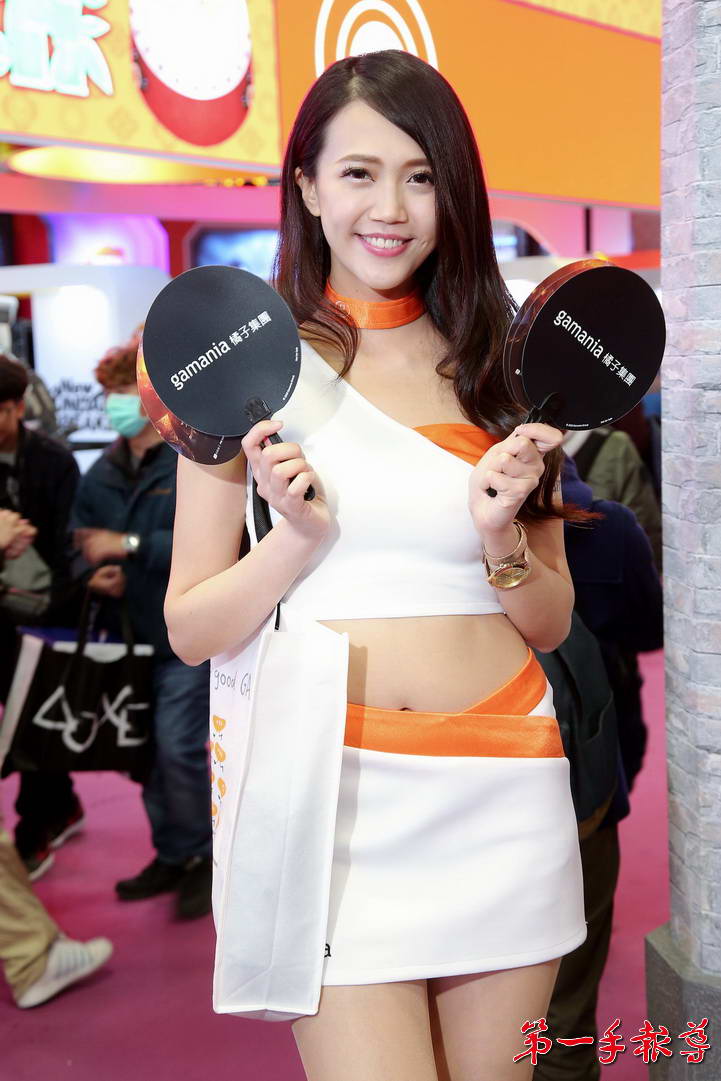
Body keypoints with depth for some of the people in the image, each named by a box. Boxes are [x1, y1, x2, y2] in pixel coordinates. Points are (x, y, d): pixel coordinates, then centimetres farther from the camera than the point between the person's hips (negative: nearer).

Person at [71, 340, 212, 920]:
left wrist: (131, 546, -24)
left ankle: (202, 857, 14)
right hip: (127, 635, 7)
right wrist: (94, 574, -10)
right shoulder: (99, 475, 11)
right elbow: (82, 542, 12)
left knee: (179, 747, -8)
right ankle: (171, 855, 31)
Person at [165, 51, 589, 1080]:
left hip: (502, 795, 3)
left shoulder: (501, 372, 6)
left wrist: (502, 540, -9)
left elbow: (553, 622, 10)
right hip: (334, 792, -2)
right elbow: (191, 629, -1)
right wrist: (298, 536, -17)